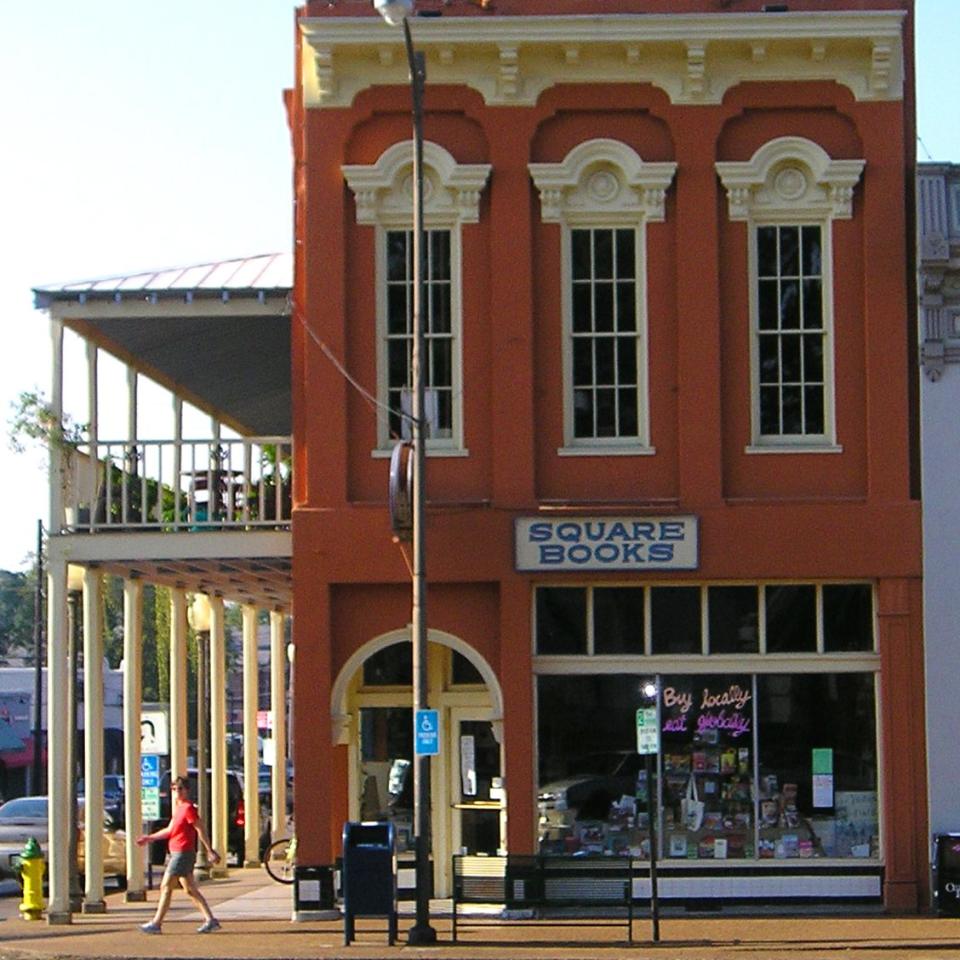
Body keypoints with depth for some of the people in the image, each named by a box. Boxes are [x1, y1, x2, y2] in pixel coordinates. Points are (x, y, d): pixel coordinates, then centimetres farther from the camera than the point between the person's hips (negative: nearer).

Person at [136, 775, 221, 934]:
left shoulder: (188, 808, -13)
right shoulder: (179, 808, 17)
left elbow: (201, 830, -15)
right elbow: (169, 830, 23)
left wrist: (210, 851, -18)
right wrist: (149, 837, 20)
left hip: (182, 854, -10)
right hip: (177, 853, 10)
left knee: (166, 888, -4)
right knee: (190, 889, 10)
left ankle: (156, 924, 0)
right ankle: (210, 920, 9)